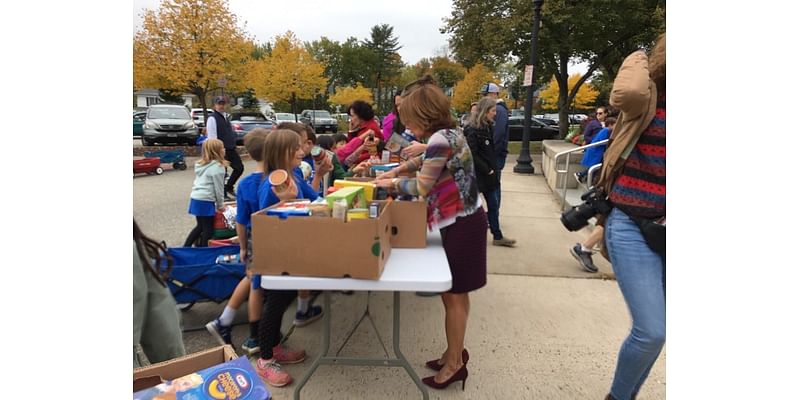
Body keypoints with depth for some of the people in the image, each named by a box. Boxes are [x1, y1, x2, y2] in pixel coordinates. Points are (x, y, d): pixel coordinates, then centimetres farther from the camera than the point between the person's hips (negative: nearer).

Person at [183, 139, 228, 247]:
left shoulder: (201, 164, 14)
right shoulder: (217, 167, -12)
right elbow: (218, 188, -10)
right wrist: (220, 204, 3)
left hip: (195, 199, 9)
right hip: (205, 201, -9)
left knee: (200, 226, 22)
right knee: (208, 229, 2)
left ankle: (185, 248, 26)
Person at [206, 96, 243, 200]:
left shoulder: (225, 117, 16)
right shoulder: (212, 118, -11)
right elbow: (212, 137, -17)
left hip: (231, 149, 8)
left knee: (239, 167, 10)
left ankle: (228, 187, 25)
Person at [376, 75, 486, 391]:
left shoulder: (440, 140, -21)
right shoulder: (447, 134, 10)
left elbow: (422, 187, -15)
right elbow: (426, 161, 30)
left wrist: (392, 183, 1)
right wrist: (397, 170, 22)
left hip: (461, 224, -10)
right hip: (461, 220, 10)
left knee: (453, 296, 2)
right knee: (455, 294, 18)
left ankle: (455, 363, 18)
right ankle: (455, 353, 32)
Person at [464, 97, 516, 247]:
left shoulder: (486, 127, 11)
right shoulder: (472, 129, -16)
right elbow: (472, 155, -20)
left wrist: (492, 169, 6)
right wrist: (487, 170, -16)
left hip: (487, 173, 8)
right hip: (476, 174, -8)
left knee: (493, 206, 12)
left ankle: (497, 236, 22)